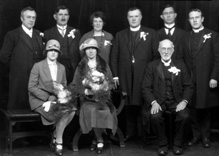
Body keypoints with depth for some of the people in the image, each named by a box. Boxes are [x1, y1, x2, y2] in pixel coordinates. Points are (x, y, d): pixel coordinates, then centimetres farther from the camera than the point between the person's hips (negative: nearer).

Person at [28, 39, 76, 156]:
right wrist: (48, 98, -16)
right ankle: (58, 142, -10)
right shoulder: (38, 66, -3)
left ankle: (55, 137, -6)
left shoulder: (62, 68, 14)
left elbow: (64, 86, 18)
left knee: (71, 110, -23)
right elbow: (31, 87, -8)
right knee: (63, 111, -28)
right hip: (39, 100, -5)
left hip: (55, 99, 5)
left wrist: (60, 91, -7)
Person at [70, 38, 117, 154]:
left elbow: (111, 83, 11)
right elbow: (75, 85, 6)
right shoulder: (81, 67, 10)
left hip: (103, 96, 1)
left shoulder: (104, 66, 13)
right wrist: (86, 91, -12)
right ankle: (100, 140, -17)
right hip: (87, 97, -1)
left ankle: (96, 139, -13)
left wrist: (103, 89, -10)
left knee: (105, 110, -33)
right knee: (92, 110, -35)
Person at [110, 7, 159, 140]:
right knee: (129, 105, 4)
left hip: (145, 75, -2)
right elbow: (114, 57, 11)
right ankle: (131, 132, 14)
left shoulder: (151, 33, 7)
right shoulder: (120, 35, 14)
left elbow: (156, 55, 4)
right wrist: (115, 75, 3)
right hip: (126, 77, 2)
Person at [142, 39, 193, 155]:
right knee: (155, 116, -31)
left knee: (185, 116, -27)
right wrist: (153, 102, -16)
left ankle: (178, 144, -4)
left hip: (176, 101, 1)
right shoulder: (152, 66, 7)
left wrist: (184, 101, -9)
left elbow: (188, 86, 8)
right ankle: (162, 144, -7)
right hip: (158, 101, -1)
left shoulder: (180, 65, 12)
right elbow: (146, 87, 1)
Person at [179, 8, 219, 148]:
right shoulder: (186, 37, 12)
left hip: (207, 80, -2)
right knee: (193, 109, 3)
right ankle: (196, 135, 14)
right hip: (190, 80, 3)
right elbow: (183, 58, 10)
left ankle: (206, 136, 15)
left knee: (206, 109, 5)